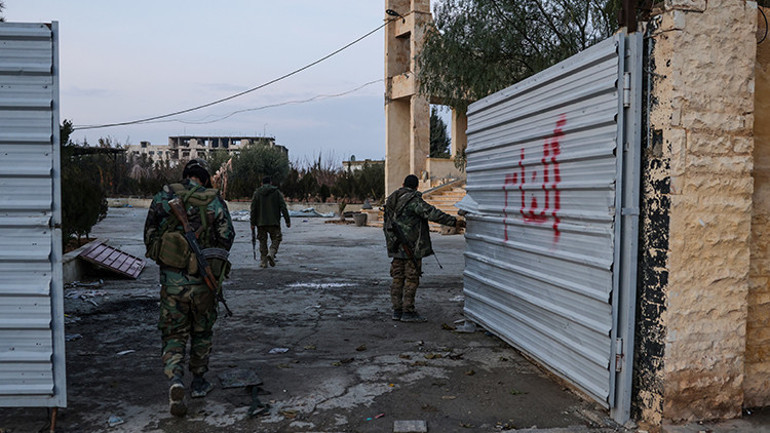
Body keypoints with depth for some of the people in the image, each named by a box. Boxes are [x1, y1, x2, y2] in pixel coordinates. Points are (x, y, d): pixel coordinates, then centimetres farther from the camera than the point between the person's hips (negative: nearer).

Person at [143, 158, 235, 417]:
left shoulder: (163, 197, 0)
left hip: (171, 281, 0)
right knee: (201, 333, 18)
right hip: (202, 282, 0)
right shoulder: (215, 202, -3)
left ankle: (175, 381, -12)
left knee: (173, 336, 10)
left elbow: (149, 236, 4)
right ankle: (199, 383, 29)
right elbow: (226, 238, -3)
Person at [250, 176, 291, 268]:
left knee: (262, 241, 9)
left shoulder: (257, 193, 5)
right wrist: (287, 221, -2)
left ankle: (263, 261, 7)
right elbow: (283, 207, -4)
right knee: (276, 239, 9)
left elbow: (253, 209, 2)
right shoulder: (276, 192, 1)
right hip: (274, 222, -2)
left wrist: (253, 223, 6)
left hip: (261, 222, 2)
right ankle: (271, 253, -16)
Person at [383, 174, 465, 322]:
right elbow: (432, 213, -23)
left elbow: (386, 225, 19)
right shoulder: (413, 200, -13)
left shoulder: (391, 200, 13)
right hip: (411, 247, -8)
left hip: (396, 247, 8)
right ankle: (408, 311, -1)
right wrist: (454, 221, -24)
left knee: (398, 278, 11)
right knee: (411, 278, -2)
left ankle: (397, 310, 15)